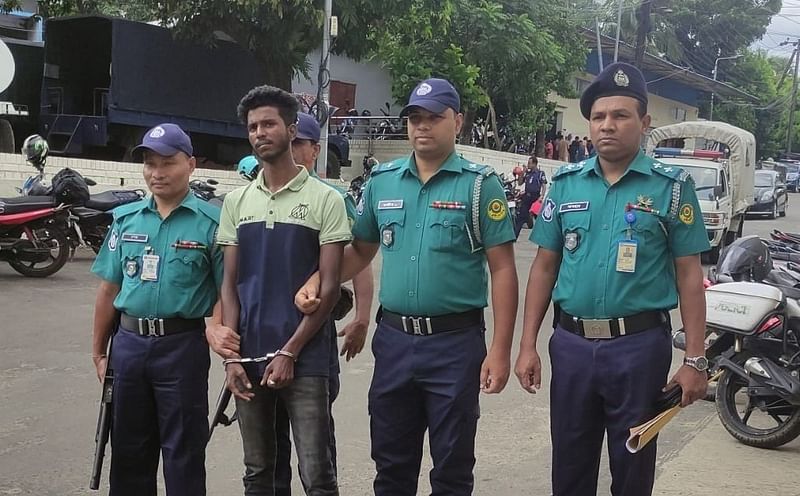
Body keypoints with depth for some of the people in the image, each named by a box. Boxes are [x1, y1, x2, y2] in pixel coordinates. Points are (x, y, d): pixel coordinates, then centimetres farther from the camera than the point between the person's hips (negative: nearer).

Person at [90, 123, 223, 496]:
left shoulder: (210, 223, -6)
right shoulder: (126, 219, 7)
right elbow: (109, 289, 11)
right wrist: (98, 350, 12)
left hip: (183, 346, -4)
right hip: (129, 342, 5)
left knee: (183, 454, 6)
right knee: (128, 449, 15)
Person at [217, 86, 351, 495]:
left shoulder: (324, 200, -4)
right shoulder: (236, 202, 9)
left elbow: (328, 289, -6)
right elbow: (230, 285, 9)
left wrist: (289, 353, -11)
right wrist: (231, 356, 0)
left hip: (305, 358, -4)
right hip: (249, 356, 4)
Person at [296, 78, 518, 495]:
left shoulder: (480, 185, -5)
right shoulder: (382, 181, 7)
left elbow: (502, 270, -7)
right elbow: (360, 250, 17)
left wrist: (499, 350, -12)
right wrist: (317, 283, -1)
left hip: (456, 342, -3)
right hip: (393, 339, 4)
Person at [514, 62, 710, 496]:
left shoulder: (671, 186, -4)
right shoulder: (566, 183, 4)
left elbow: (689, 275, -3)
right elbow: (544, 266, 7)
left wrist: (694, 360, -7)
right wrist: (528, 345, 3)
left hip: (640, 345, -2)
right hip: (571, 343, 3)